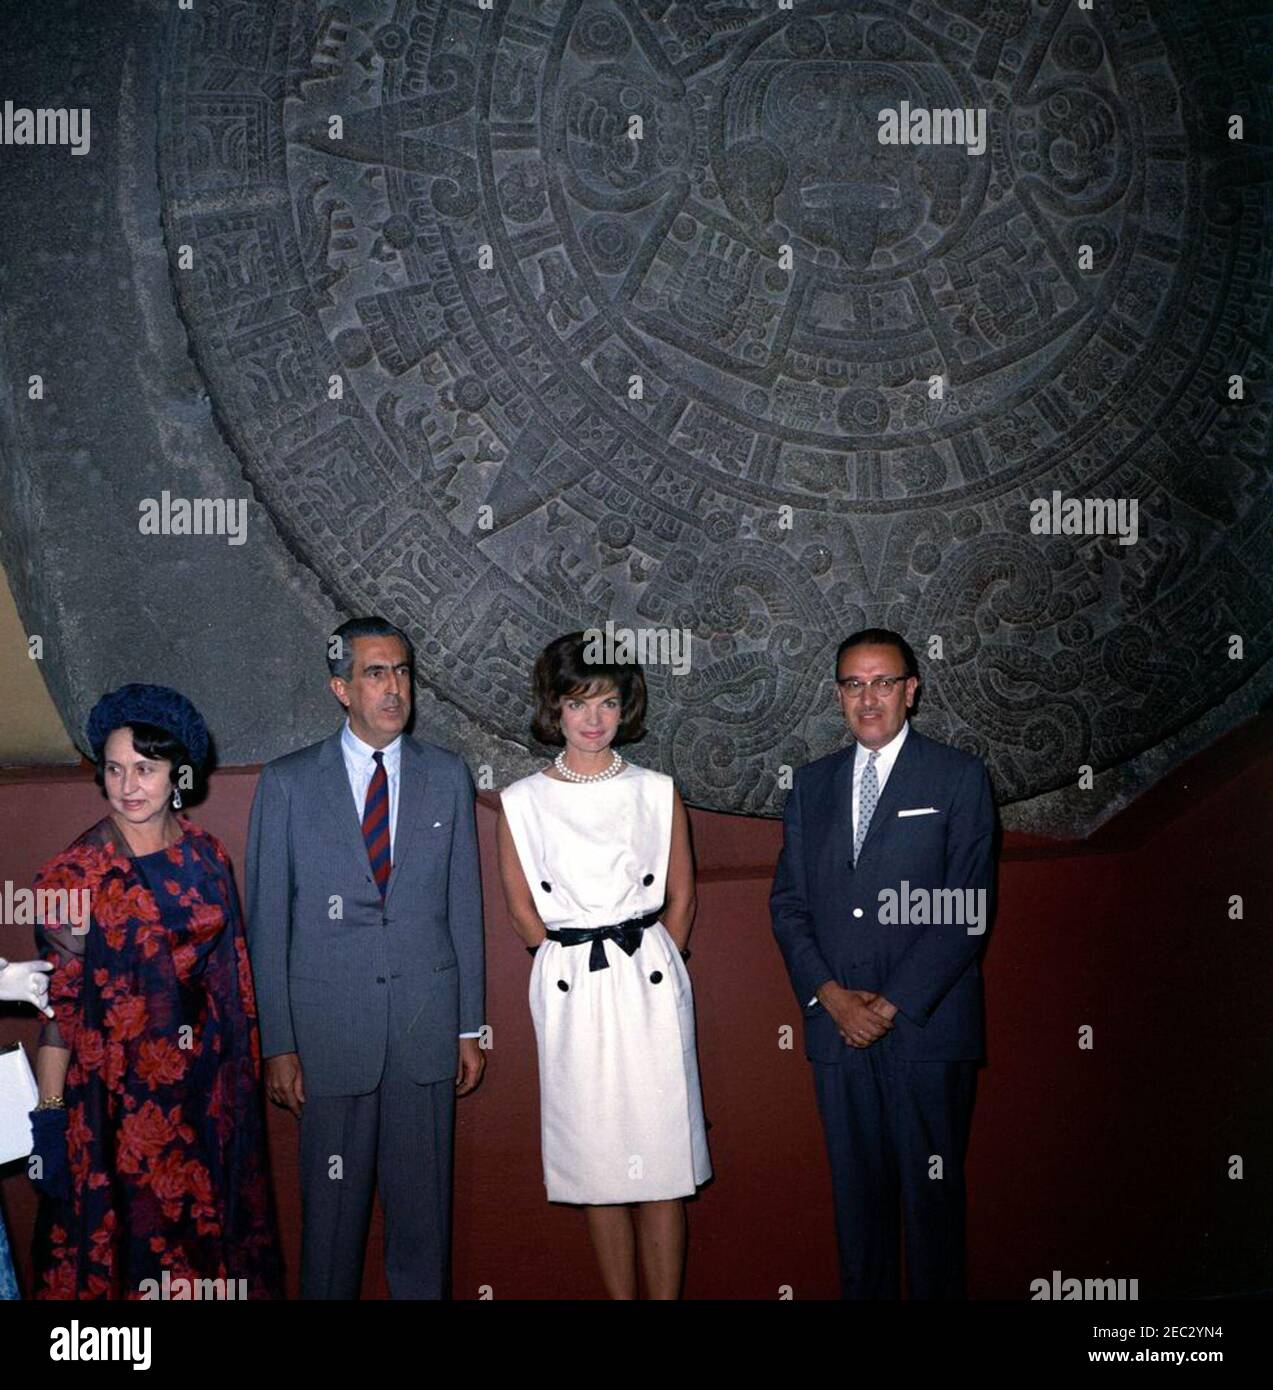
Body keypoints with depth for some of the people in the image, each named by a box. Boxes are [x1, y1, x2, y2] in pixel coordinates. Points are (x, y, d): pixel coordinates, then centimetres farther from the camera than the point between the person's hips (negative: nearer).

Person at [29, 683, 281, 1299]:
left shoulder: (206, 856, 0)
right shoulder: (77, 872, -11)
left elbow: (228, 972, 7)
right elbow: (59, 1000, -11)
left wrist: (242, 1073, 8)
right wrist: (49, 1112, -13)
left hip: (205, 1083, 4)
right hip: (116, 1088, -3)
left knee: (205, 1224, 15)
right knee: (124, 1231, 9)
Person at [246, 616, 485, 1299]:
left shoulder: (447, 775, 5)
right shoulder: (287, 782, -1)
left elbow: (463, 906, 7)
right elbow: (267, 920, 0)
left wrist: (469, 1026, 7)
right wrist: (277, 1044, -4)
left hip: (427, 1023, 2)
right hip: (330, 1027, -1)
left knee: (423, 1200, 10)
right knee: (333, 1201, 7)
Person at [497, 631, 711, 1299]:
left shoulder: (657, 792, 3)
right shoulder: (521, 801, 2)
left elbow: (680, 899, 8)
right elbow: (522, 908, 7)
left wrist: (644, 965, 4)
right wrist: (577, 958, 5)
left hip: (650, 988, 0)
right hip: (571, 994, 0)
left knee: (662, 1163, 1)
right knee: (597, 1165, 8)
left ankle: (666, 1294, 11)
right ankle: (619, 1295, 20)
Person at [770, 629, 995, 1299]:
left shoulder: (959, 777, -1)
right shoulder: (811, 784, 12)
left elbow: (966, 912, -8)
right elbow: (788, 903, 9)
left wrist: (892, 1004, -12)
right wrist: (830, 993, -6)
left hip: (926, 1025, -3)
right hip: (835, 1026, 4)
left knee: (932, 1191, 5)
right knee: (856, 1187, 11)